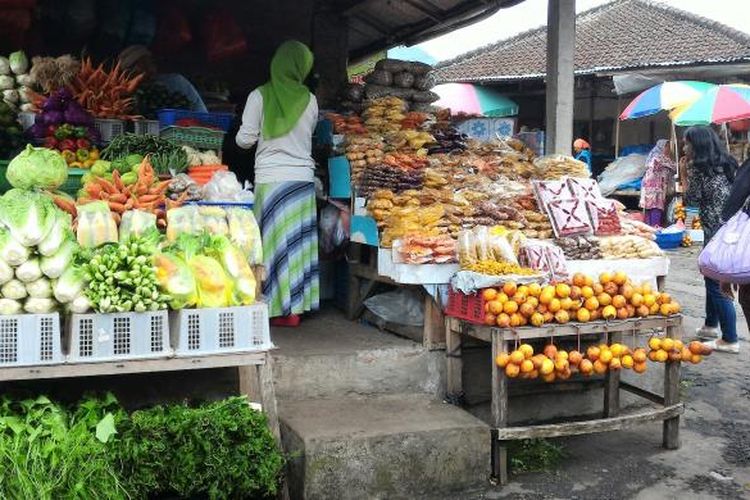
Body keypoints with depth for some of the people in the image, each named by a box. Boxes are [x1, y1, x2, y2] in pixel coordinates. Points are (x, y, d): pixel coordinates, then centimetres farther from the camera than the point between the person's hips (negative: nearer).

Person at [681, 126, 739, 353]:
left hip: (716, 230, -9)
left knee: (717, 284, -3)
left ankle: (730, 340, 1)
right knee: (712, 277, 22)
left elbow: (693, 200, -7)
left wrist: (684, 175, 2)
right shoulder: (725, 163, 13)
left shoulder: (698, 167, -12)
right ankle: (711, 325, 35)